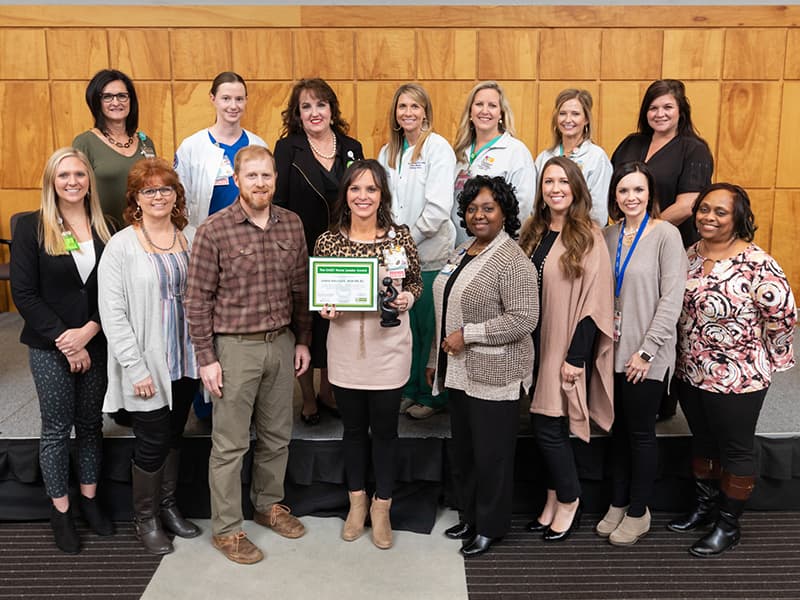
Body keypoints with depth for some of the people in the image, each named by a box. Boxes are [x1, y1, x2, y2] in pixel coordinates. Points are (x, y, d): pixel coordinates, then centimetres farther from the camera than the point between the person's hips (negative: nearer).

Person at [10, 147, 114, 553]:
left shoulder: (104, 228, 2)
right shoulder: (31, 228, -5)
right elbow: (23, 294, -8)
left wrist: (88, 332, -14)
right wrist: (64, 340, -13)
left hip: (96, 343, 3)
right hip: (50, 348, -2)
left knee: (91, 423, 13)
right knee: (57, 428, 7)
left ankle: (89, 499, 29)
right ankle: (60, 511, 21)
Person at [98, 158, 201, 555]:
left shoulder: (191, 238, 4)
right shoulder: (121, 246, -10)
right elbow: (112, 313, -12)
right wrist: (135, 367, -16)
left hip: (186, 360, 5)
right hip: (147, 365, -4)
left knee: (174, 436, 18)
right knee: (152, 443, 5)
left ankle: (168, 506, 36)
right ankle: (145, 519, 25)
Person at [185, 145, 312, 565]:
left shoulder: (291, 224, 3)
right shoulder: (214, 230, -11)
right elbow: (197, 299, -9)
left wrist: (302, 340, 11)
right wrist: (206, 359, -10)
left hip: (282, 342, 5)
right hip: (235, 346, -5)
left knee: (277, 435, 17)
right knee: (230, 444, 5)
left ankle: (269, 504, 37)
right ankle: (226, 529, 20)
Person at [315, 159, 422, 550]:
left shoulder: (400, 237, -4)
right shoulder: (328, 241, -3)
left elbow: (415, 283, 7)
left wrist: (407, 298, -14)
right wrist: (325, 309, -14)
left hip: (389, 346, -1)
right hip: (345, 347, 1)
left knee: (385, 429, 10)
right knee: (353, 427, 16)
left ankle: (381, 507, 29)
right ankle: (357, 501, 36)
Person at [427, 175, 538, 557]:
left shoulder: (512, 260, -14)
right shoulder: (461, 253, 12)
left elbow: (524, 319, -22)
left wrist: (468, 334, -20)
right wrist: (436, 359, 19)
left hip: (494, 375, -8)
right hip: (459, 372, 8)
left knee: (491, 453, 5)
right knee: (463, 449, 17)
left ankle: (491, 526, 22)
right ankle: (469, 516, 33)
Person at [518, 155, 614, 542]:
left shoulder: (589, 237, -9)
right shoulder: (532, 232, 8)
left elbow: (594, 303, -13)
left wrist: (576, 357, -16)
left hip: (567, 346, -6)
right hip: (535, 343, 6)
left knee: (548, 426, -3)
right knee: (542, 424, 11)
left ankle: (569, 502, 18)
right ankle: (553, 500, 27)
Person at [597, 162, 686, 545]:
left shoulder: (665, 234, -10)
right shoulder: (609, 235, 6)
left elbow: (672, 299, -13)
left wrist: (646, 351, -15)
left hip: (646, 355, -5)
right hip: (613, 350, 5)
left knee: (640, 432, 7)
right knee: (618, 429, 14)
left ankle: (638, 513, 23)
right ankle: (618, 504, 30)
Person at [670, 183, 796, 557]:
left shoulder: (756, 264, -20)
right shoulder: (691, 255, 3)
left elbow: (784, 315, -19)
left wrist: (764, 358, -8)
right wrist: (684, 356, 11)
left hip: (736, 380, -7)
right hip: (690, 373, 7)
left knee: (735, 450, 10)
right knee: (702, 442, 21)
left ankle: (728, 526, 25)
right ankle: (704, 508, 39)